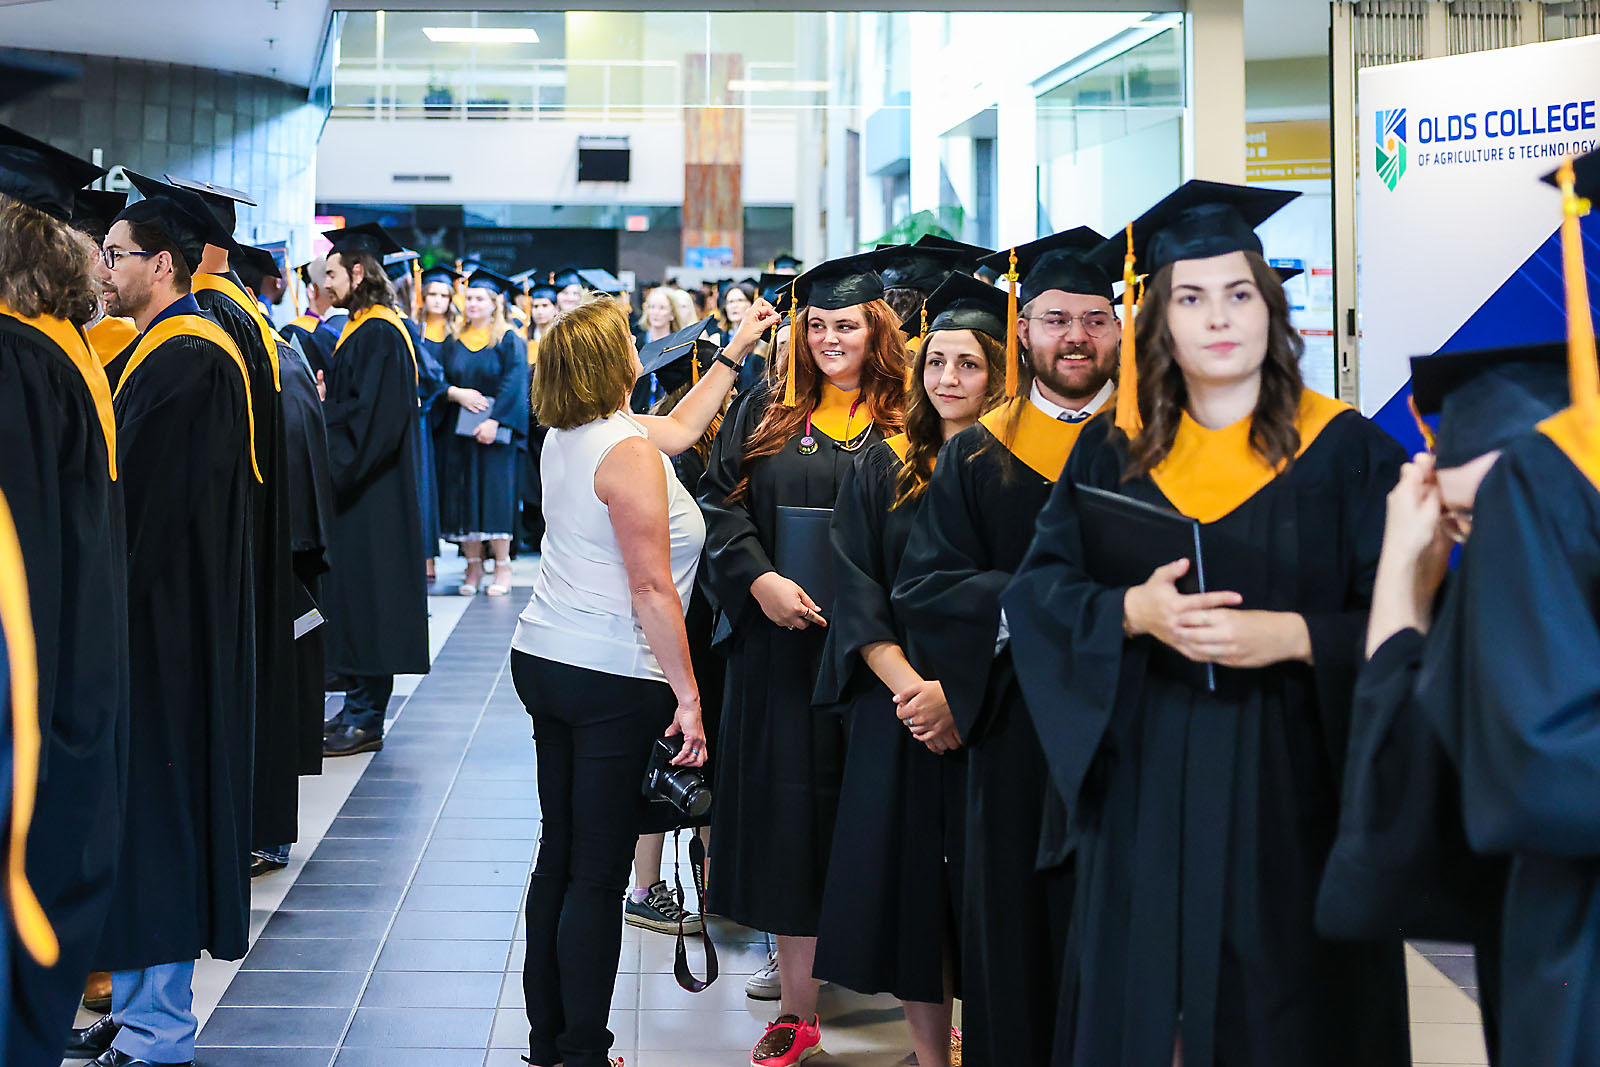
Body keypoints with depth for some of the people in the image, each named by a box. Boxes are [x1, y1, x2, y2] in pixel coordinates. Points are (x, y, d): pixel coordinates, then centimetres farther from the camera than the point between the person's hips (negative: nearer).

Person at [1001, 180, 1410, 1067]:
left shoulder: (1345, 451, -1)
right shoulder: (1112, 452, 7)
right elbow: (1038, 588, 2)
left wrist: (1291, 635, -20)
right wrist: (1134, 611, -17)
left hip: (1292, 785, -2)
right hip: (1145, 786, 2)